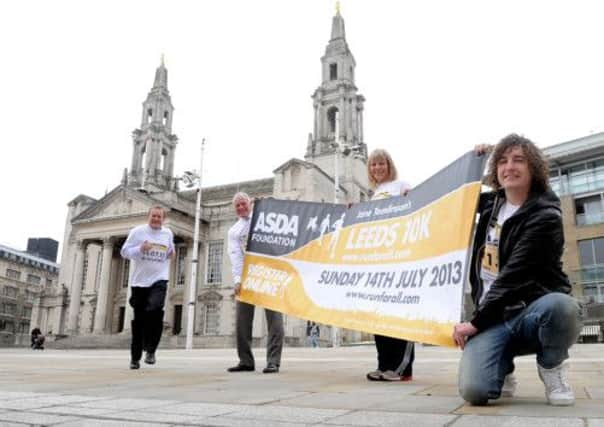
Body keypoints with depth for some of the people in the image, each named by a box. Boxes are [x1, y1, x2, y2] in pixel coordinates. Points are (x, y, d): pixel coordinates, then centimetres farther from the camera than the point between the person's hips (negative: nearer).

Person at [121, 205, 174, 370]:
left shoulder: (168, 233, 10)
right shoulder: (137, 231, -1)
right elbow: (124, 251, -2)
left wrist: (171, 253, 4)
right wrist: (140, 249, -18)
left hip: (159, 279, 1)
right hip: (139, 281, -1)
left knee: (155, 310, -25)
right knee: (139, 320, 5)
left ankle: (150, 349, -8)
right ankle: (135, 357, 20)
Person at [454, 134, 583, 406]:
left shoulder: (545, 216, -11)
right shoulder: (491, 204, 9)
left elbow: (513, 275, -18)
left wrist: (476, 322, -18)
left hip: (531, 312, -2)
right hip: (494, 317, 3)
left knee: (561, 305, -40)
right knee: (474, 390, -25)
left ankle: (551, 366, -5)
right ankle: (503, 367, 13)